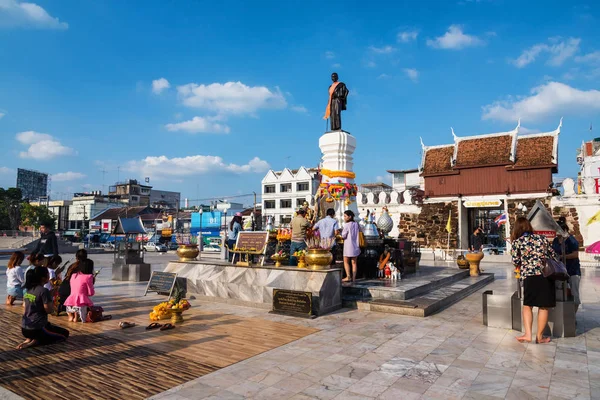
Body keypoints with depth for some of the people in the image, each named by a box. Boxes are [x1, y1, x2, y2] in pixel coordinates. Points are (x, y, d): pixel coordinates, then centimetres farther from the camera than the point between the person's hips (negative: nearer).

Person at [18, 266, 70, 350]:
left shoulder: (28, 289, 5)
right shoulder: (44, 291, -19)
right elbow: (49, 310, -17)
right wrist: (51, 298, -1)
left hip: (24, 328, 8)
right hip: (37, 329, -8)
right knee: (65, 334, 9)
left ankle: (29, 339, 9)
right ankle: (34, 342, -5)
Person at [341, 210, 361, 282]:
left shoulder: (347, 225, -14)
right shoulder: (356, 224, 4)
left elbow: (343, 236, -12)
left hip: (348, 246, -6)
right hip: (356, 246, 6)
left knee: (346, 262, 6)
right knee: (354, 262, 9)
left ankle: (348, 276, -2)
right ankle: (354, 277, 8)